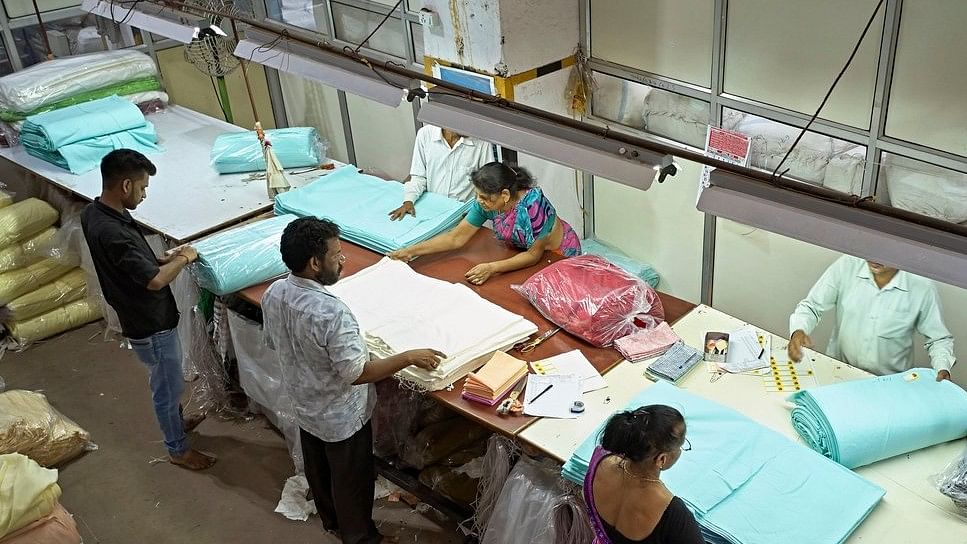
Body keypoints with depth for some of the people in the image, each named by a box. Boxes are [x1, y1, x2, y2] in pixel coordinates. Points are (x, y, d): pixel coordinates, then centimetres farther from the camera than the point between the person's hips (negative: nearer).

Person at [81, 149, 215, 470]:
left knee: (166, 380, 30)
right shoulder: (111, 232, -34)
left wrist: (166, 259, 3)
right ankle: (178, 449, 30)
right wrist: (183, 260, -17)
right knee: (169, 386, 11)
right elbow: (154, 280, -33)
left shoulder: (94, 214, -3)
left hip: (143, 317, 9)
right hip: (150, 326, -9)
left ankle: (177, 421, 52)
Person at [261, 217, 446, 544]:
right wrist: (409, 357, -22)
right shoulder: (332, 313, -38)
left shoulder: (273, 294, -13)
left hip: (303, 404, 8)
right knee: (351, 479, 17)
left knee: (318, 467, 30)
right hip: (341, 417, -7)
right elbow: (356, 373, -30)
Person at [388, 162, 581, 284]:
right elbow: (457, 238, -14)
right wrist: (411, 251, -22)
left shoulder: (533, 204, -36)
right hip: (524, 251, 5)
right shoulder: (487, 202, -19)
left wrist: (491, 268, -39)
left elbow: (534, 255, -28)